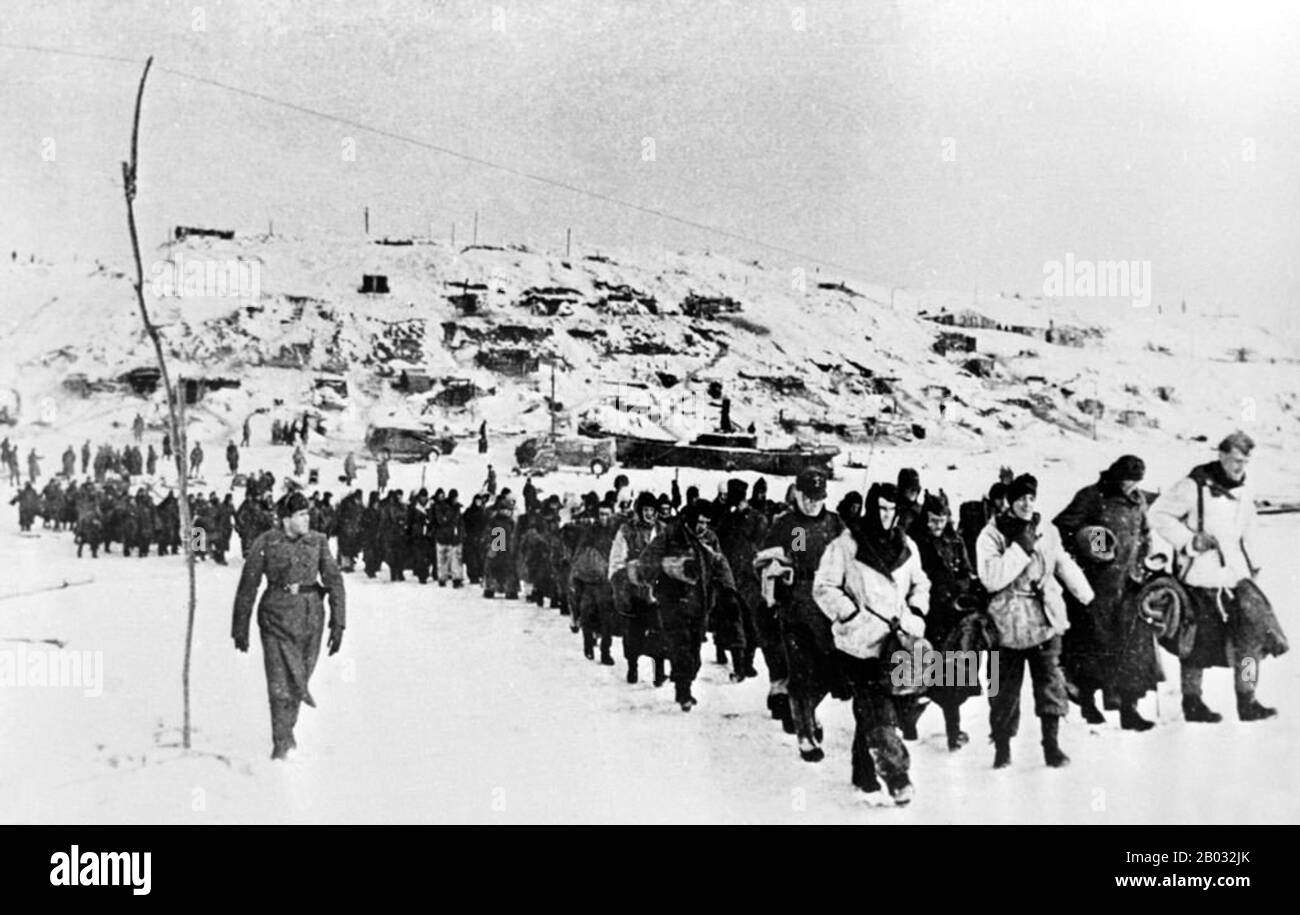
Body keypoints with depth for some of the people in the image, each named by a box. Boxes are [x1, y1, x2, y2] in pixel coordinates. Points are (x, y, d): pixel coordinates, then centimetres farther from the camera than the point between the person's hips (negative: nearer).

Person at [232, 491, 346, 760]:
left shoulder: (318, 542, 1)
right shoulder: (266, 544, -6)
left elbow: (334, 580, -1)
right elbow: (248, 587, 0)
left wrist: (338, 622, -10)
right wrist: (240, 629, 2)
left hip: (310, 618, 3)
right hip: (277, 617, -3)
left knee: (299, 679, 14)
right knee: (280, 683, -7)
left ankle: (287, 731, 35)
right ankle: (281, 743, 2)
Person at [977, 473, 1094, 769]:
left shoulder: (1047, 532, 7)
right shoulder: (992, 535, -7)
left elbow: (1065, 566, 20)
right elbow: (990, 578, -18)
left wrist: (1089, 597, 23)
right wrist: (1021, 548, -18)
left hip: (1046, 620, 3)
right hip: (1009, 625, -3)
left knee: (1051, 681, 1)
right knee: (1006, 689, 4)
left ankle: (1052, 743, 10)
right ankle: (1001, 746, 18)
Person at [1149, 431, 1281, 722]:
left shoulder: (1245, 491, 9)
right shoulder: (1193, 486, -11)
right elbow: (1159, 514, -8)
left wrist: (1253, 563, 19)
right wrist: (1190, 540, -16)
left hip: (1236, 575, 5)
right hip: (1200, 576, -5)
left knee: (1253, 632, -8)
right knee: (1198, 643, 4)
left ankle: (1247, 701, 0)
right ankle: (1192, 702, 20)